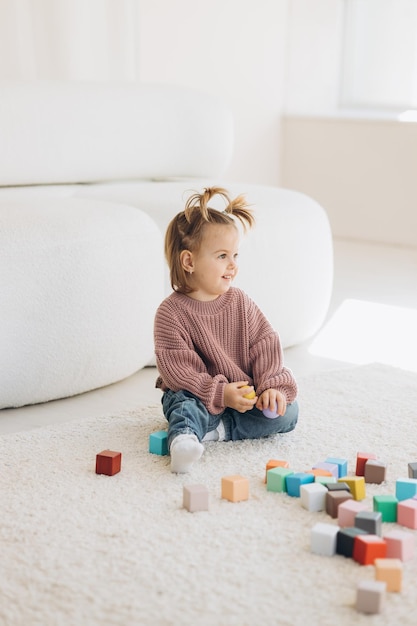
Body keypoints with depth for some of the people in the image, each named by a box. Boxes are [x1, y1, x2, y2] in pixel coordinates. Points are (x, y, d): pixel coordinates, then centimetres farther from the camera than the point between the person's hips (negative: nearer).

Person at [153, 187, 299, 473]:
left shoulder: (240, 302, 1)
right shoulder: (171, 312, -14)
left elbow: (265, 344, 0)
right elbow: (176, 368, -20)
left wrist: (272, 386, -16)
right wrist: (219, 393, -29)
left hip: (246, 394, 4)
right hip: (200, 395, -4)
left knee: (287, 411, -16)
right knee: (185, 404, -35)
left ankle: (214, 430, -24)